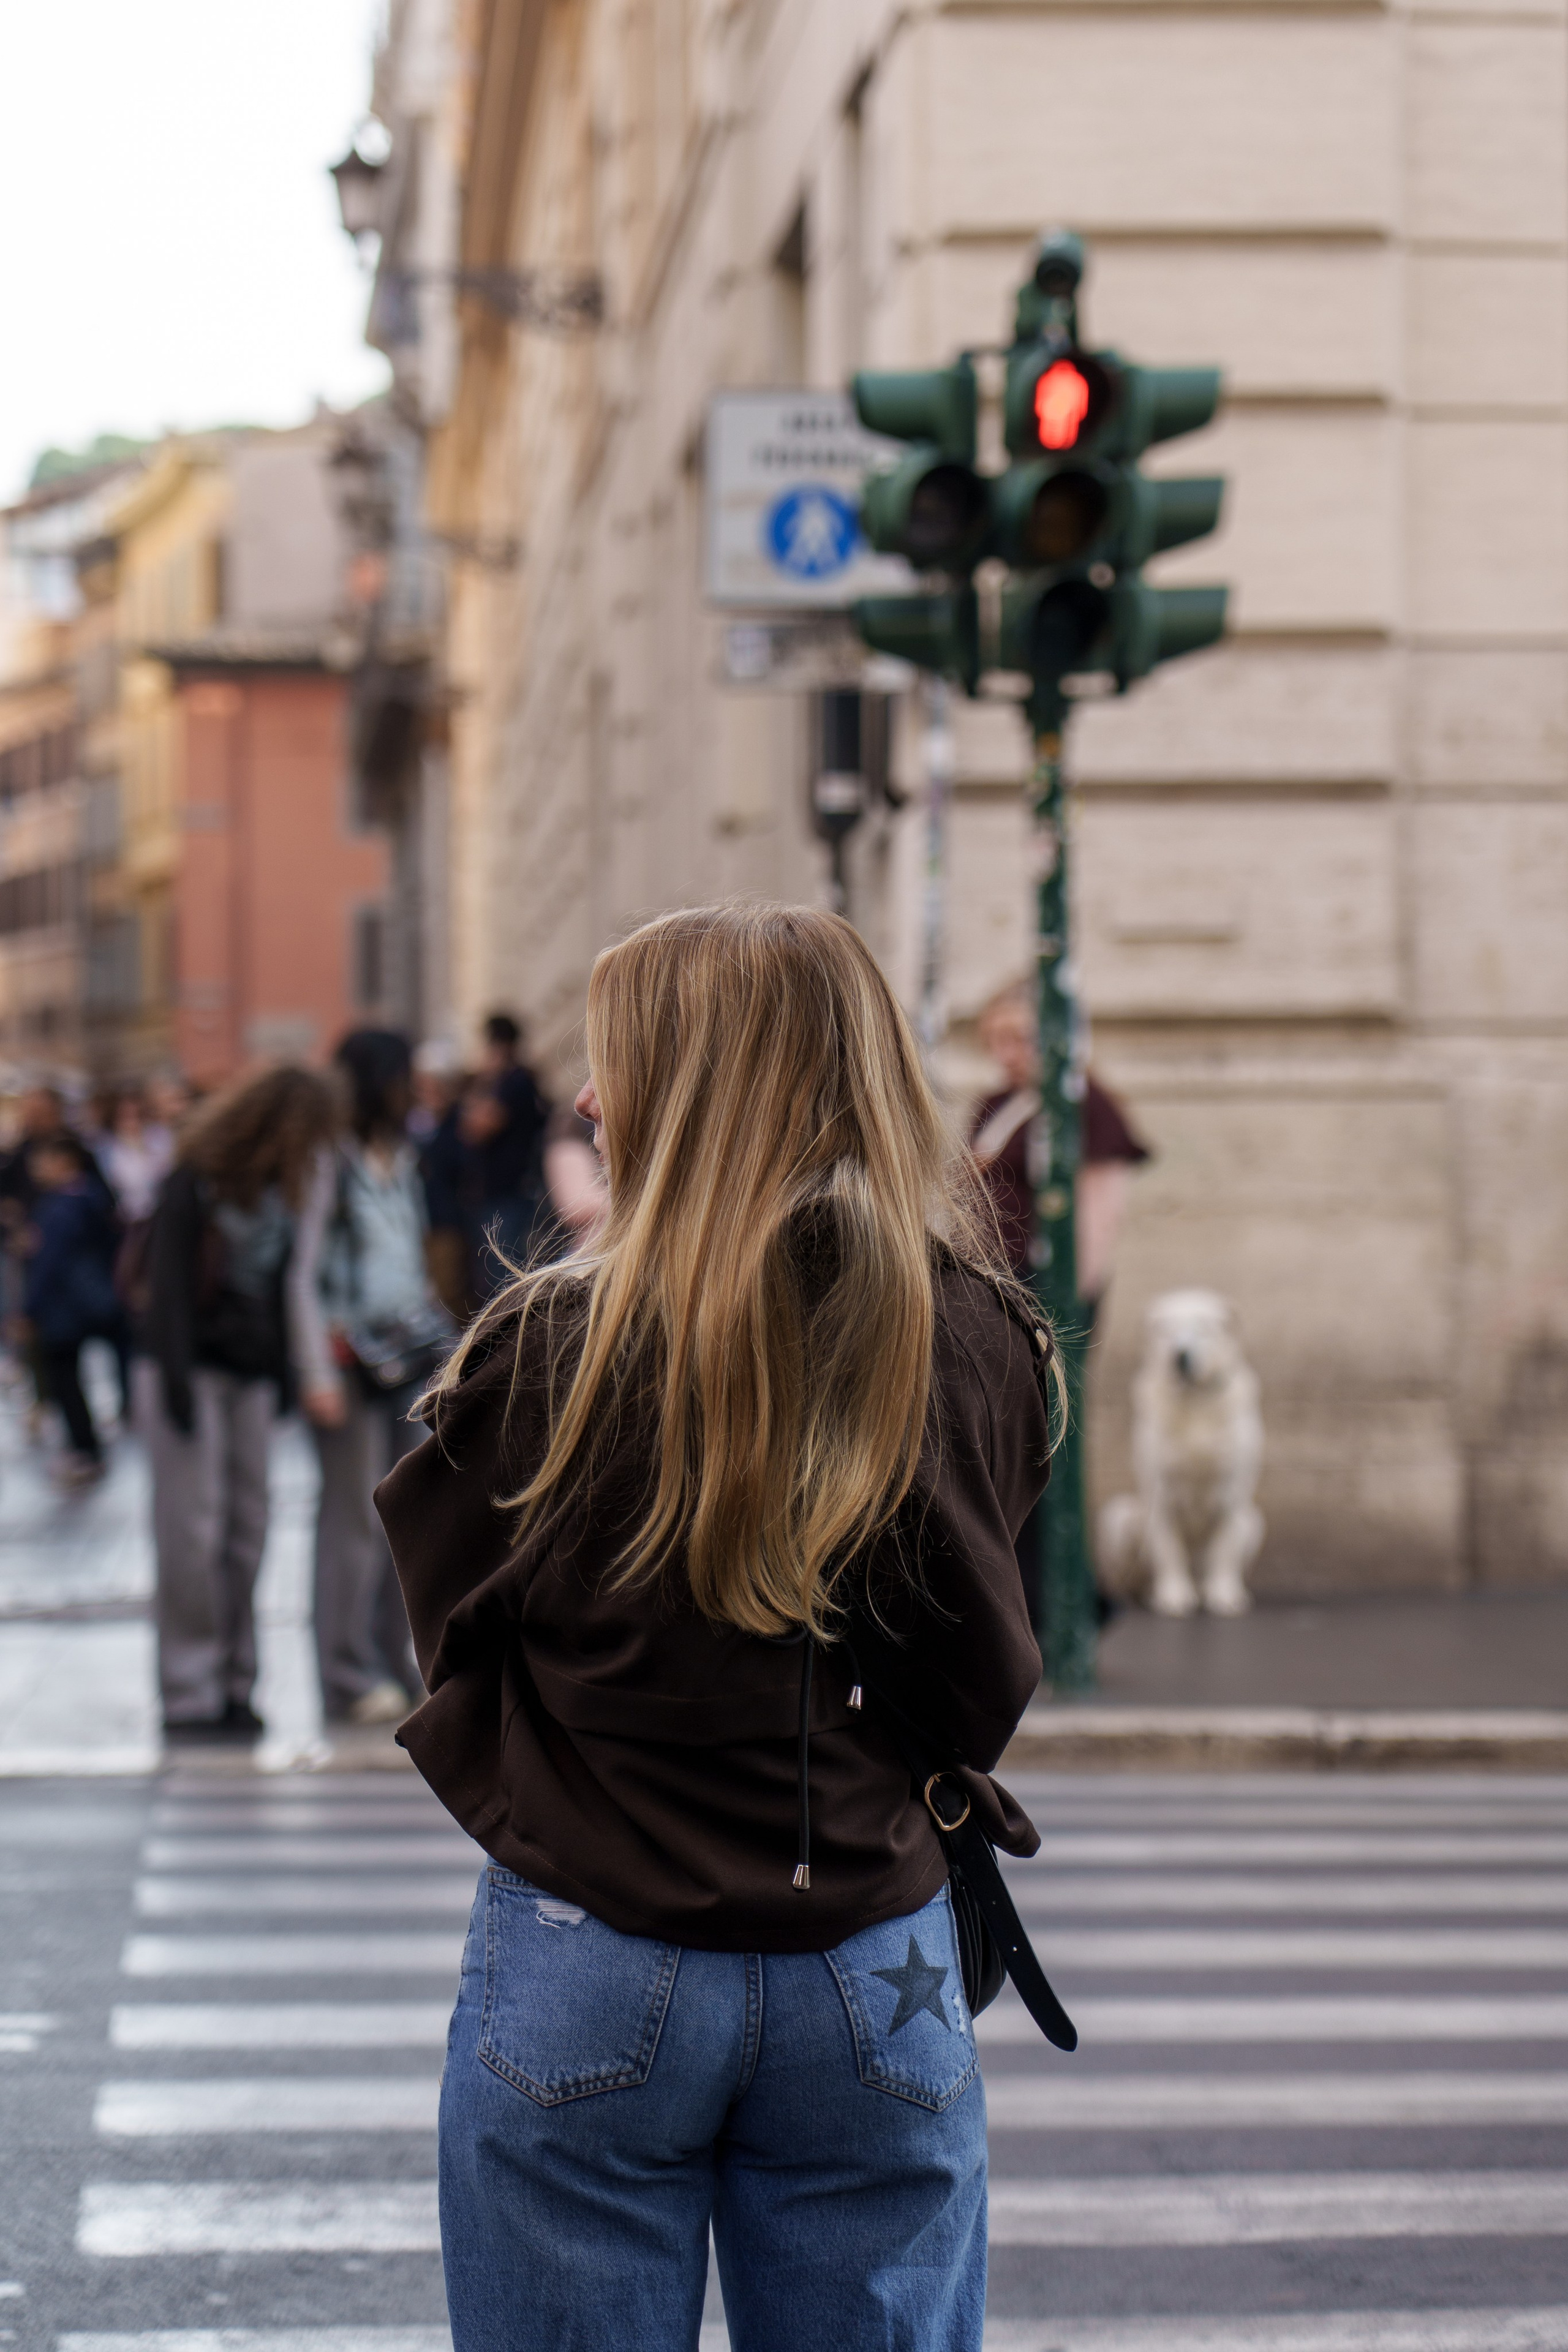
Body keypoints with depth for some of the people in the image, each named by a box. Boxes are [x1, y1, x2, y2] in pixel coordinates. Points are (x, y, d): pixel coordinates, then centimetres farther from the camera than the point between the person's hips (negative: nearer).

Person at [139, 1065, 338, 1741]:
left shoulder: (274, 1191, 12)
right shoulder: (193, 1184, -8)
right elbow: (168, 1285, -12)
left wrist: (281, 1373, 10)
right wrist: (176, 1378, -16)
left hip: (249, 1376, 7)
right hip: (190, 1373, -7)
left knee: (247, 1531, 4)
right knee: (193, 1533, -7)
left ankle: (234, 1685, 10)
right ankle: (190, 1693, -4)